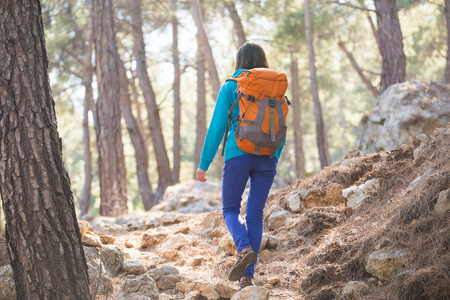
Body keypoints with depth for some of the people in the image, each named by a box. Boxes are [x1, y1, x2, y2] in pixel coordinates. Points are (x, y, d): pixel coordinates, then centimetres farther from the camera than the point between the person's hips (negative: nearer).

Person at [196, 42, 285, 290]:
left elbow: (217, 127, -5)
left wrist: (204, 163, 0)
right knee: (255, 214, 9)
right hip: (266, 158, 3)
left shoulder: (230, 87, 0)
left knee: (230, 209, 12)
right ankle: (247, 275, 6)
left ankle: (244, 248, -17)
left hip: (238, 155, -3)